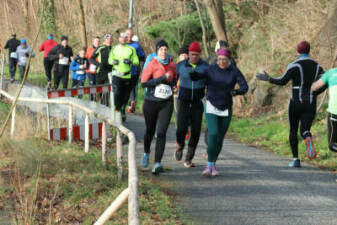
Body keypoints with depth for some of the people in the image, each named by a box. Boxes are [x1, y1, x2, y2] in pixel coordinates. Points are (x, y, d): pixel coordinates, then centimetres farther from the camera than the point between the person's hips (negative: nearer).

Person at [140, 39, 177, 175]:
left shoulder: (172, 65, 6)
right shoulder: (152, 65, -8)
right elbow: (143, 83, -17)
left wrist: (173, 85, 4)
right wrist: (162, 78, -19)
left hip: (166, 104, 2)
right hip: (151, 102, -1)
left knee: (161, 132, -12)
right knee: (150, 130, 15)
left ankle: (157, 163, -16)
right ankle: (146, 152, 46)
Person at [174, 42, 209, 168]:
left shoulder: (205, 67, -1)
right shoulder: (181, 65, -2)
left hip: (198, 102, 1)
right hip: (183, 101, -1)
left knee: (196, 131, -3)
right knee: (182, 127, -16)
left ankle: (188, 159, 10)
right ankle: (180, 146, 17)